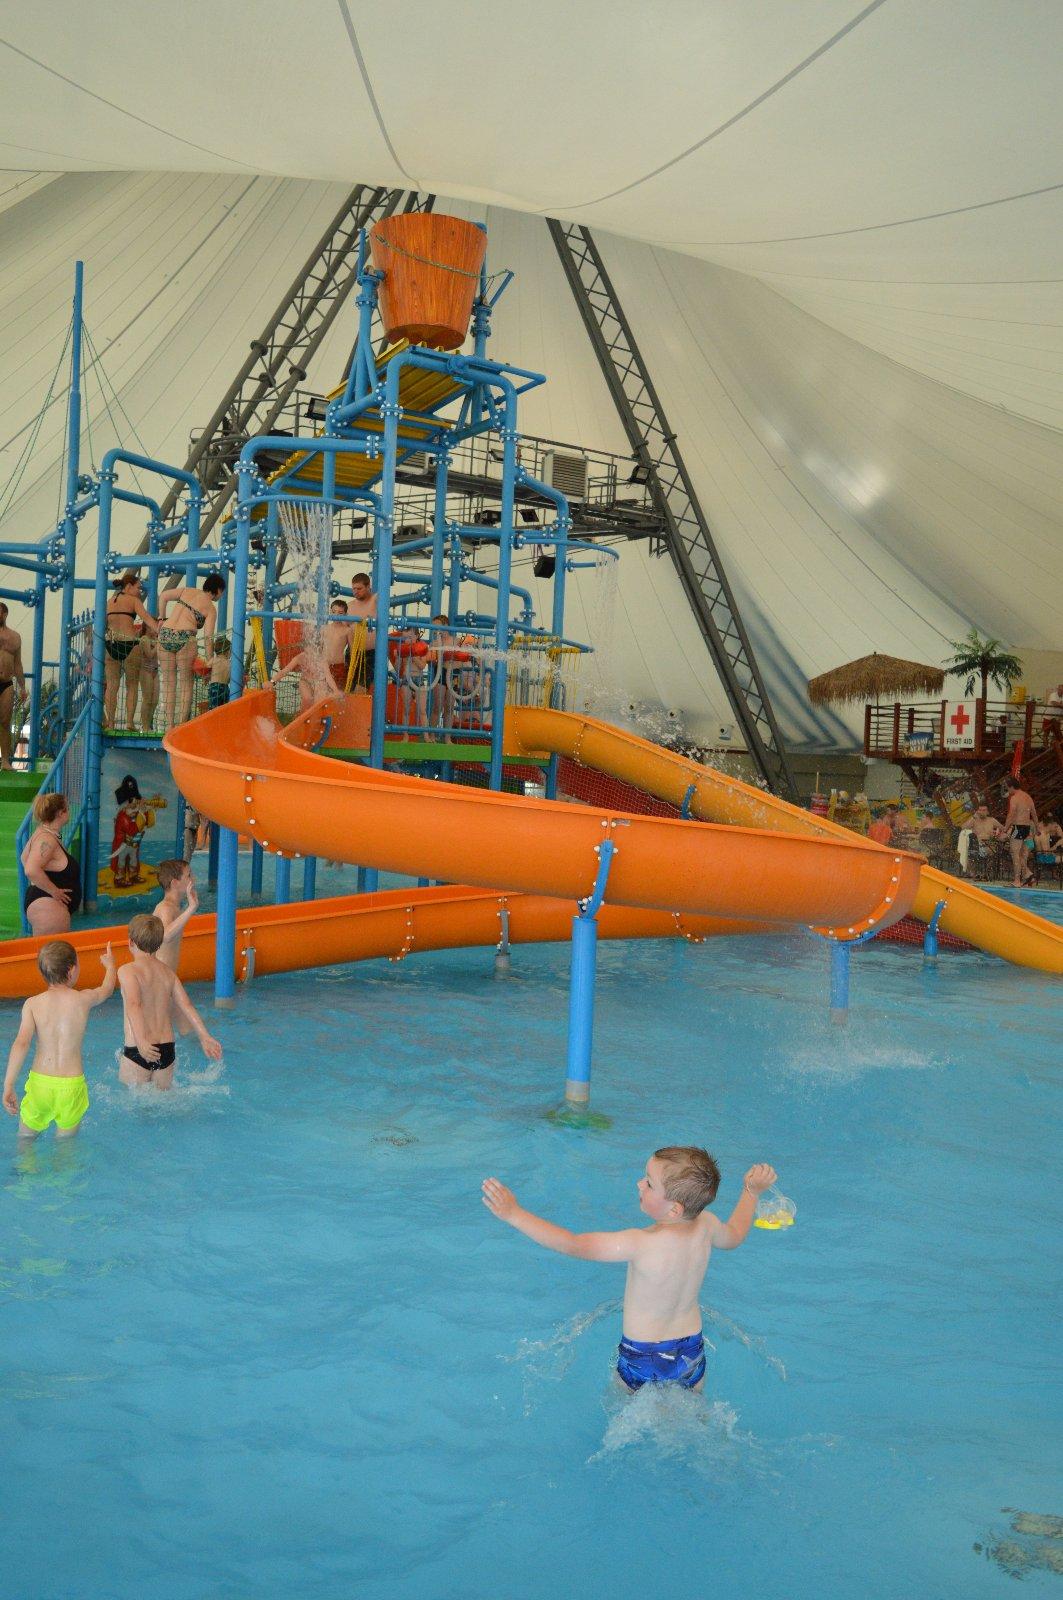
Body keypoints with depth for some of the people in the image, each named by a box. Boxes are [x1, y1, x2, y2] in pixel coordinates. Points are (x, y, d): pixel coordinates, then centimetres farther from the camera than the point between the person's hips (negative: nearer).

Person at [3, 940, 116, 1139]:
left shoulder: (32, 1003, -3)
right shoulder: (84, 999, -3)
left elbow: (21, 1043, -14)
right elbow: (107, 989, 20)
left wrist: (8, 1087, -14)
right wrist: (110, 965, 41)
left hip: (39, 1082, 1)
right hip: (72, 1085, -1)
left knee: (25, 1138, 21)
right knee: (65, 1142, 17)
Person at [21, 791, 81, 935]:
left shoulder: (43, 833, 12)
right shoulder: (47, 839, -20)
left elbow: (25, 858, 28)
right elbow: (31, 870, -32)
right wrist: (54, 891, -22)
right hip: (47, 907, -11)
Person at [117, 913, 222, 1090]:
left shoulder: (128, 971, -7)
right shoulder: (168, 973, 9)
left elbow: (133, 1005, -22)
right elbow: (186, 1006, 1)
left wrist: (141, 1042, -33)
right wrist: (205, 1037, -4)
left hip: (137, 1050, -5)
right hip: (167, 1049, 5)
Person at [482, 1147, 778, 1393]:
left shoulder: (642, 1244, -32)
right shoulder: (706, 1226, -15)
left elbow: (573, 1245, -32)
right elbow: (734, 1236, 10)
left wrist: (514, 1214, -31)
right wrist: (752, 1191, 25)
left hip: (642, 1358, -4)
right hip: (692, 1353, 4)